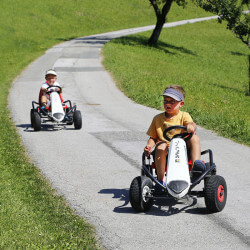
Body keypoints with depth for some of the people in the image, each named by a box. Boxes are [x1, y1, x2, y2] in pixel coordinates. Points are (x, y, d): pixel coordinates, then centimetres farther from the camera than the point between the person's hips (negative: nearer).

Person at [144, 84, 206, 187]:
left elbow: (193, 125, -13)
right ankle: (161, 178, -33)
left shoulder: (184, 116, 8)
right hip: (166, 150, 1)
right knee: (161, 146, -35)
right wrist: (149, 146, -4)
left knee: (194, 137, -25)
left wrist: (191, 126, -38)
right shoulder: (158, 119, 14)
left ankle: (196, 161, -33)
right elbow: (153, 137, 17)